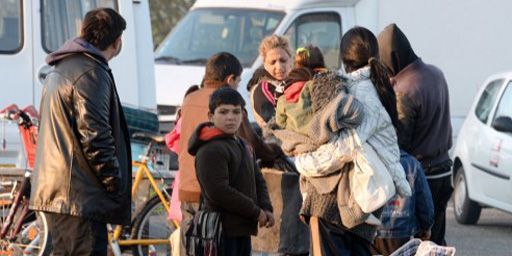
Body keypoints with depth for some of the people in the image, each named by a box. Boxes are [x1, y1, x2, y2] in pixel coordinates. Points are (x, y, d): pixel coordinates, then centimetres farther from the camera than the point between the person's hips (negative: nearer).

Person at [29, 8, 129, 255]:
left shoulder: (61, 69, 21)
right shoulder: (90, 72, -12)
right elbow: (94, 136, -19)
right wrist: (115, 182, -10)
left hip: (54, 193, 10)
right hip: (80, 196, -10)